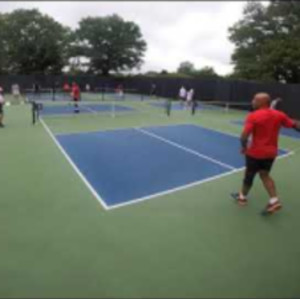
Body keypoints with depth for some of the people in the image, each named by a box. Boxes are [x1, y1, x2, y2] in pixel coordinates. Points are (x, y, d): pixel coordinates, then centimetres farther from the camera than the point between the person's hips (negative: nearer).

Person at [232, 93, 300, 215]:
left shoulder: (253, 116, -19)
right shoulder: (279, 115, -1)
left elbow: (244, 136, -24)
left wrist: (244, 147, -7)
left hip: (255, 152, -5)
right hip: (271, 152, 6)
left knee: (249, 175, 13)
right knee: (264, 174, 21)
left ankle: (242, 197, 34)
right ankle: (274, 201, 14)